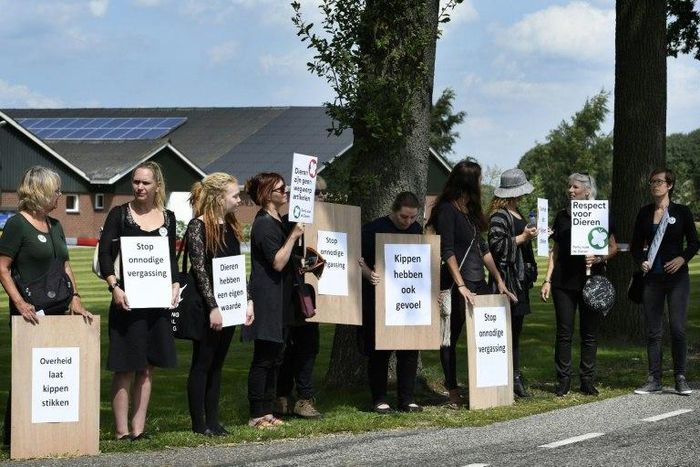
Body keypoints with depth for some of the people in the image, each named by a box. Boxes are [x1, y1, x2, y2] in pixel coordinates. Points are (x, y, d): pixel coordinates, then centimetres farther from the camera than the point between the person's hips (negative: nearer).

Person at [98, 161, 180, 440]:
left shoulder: (167, 218, 10)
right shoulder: (120, 215, -2)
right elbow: (105, 254, -7)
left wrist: (175, 285, 1)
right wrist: (114, 288, -19)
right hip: (128, 300, -5)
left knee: (147, 368, 7)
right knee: (125, 368, -4)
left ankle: (138, 428, 13)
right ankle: (121, 430, -1)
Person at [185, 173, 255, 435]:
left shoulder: (231, 226, 12)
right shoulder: (198, 226, -11)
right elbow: (199, 269, -15)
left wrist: (248, 301, 8)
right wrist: (212, 307, -18)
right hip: (206, 308, -7)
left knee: (217, 364, 10)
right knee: (202, 364, 0)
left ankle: (212, 420, 14)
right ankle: (199, 423, 4)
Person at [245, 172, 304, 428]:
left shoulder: (279, 222, 17)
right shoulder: (264, 224, -14)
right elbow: (277, 262, -20)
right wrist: (293, 236, -19)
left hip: (279, 300, 10)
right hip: (267, 299, -10)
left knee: (275, 358, 10)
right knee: (264, 358, -7)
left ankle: (267, 411, 15)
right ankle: (257, 415, -3)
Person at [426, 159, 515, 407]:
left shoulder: (471, 210, 17)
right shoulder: (447, 210, -7)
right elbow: (447, 251, -15)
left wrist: (499, 281, 16)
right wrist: (461, 287, -21)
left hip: (478, 282, 8)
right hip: (456, 284, -8)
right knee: (451, 337, -2)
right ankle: (453, 392, 1)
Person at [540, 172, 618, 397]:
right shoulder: (562, 216, 10)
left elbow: (613, 248, 5)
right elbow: (555, 251, 12)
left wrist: (599, 258, -15)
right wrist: (548, 280, 5)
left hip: (592, 281, -1)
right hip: (564, 281, 1)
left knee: (590, 332, 3)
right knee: (564, 332, -1)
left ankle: (588, 380, 10)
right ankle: (563, 380, 4)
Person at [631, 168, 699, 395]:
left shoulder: (682, 212, 1)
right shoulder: (645, 213, 8)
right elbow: (636, 245, 14)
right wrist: (641, 261, -5)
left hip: (677, 276, -3)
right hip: (652, 277, 3)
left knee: (678, 329, -7)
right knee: (653, 331, 3)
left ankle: (680, 378, 3)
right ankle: (654, 380, 7)